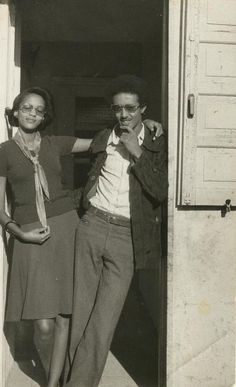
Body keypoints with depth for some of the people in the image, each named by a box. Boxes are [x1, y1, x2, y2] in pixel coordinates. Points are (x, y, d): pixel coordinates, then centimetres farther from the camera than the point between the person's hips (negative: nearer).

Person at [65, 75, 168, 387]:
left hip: (127, 237, -3)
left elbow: (162, 192, -10)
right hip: (92, 227, 3)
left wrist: (137, 154, -12)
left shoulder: (157, 145, 1)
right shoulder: (102, 140, 11)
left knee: (104, 319, -6)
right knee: (81, 311, 5)